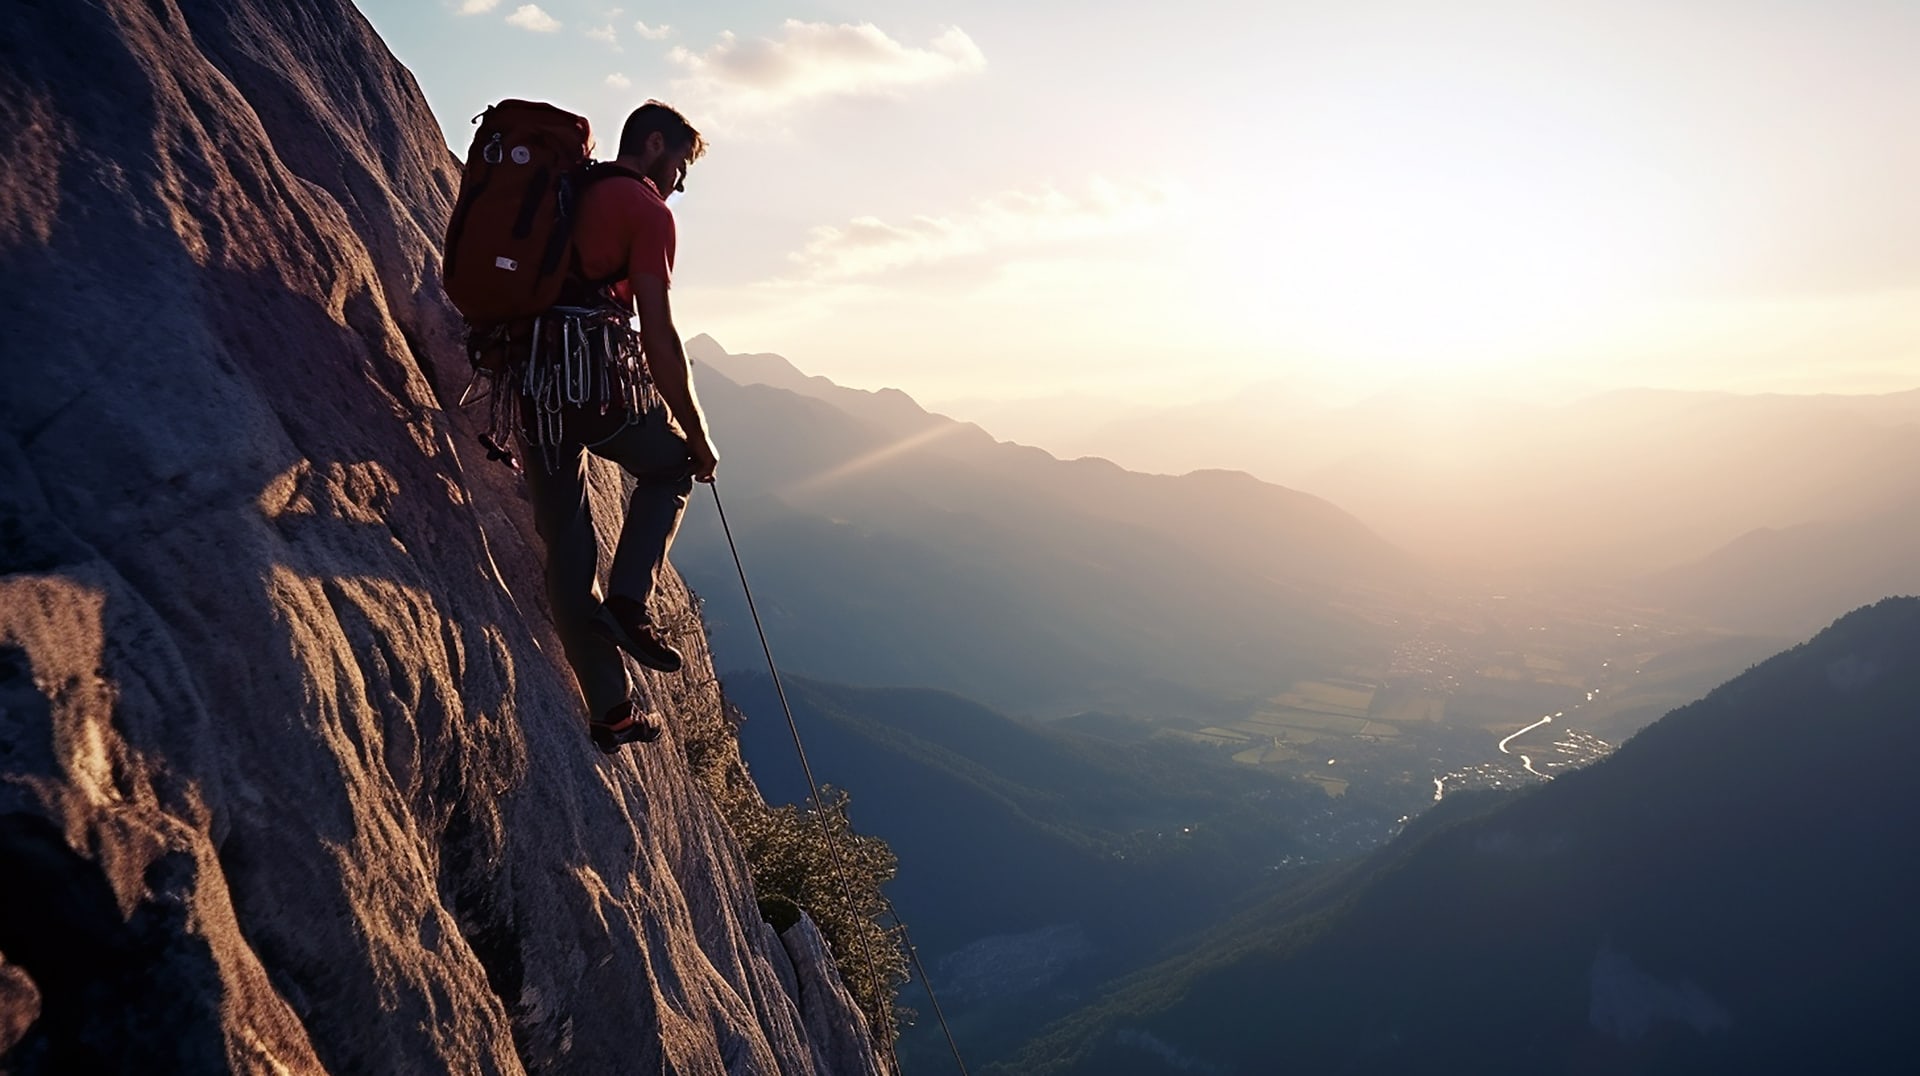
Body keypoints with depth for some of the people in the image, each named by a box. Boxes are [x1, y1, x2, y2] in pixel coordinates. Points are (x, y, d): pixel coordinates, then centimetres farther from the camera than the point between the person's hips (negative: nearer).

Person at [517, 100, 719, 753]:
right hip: (598, 373, -7)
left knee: (566, 545, 8)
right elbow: (658, 336, -7)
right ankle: (630, 601, 0)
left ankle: (610, 712, 13)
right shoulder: (647, 209, 0)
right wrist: (697, 435, -2)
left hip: (528, 377, 7)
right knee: (672, 469, 22)